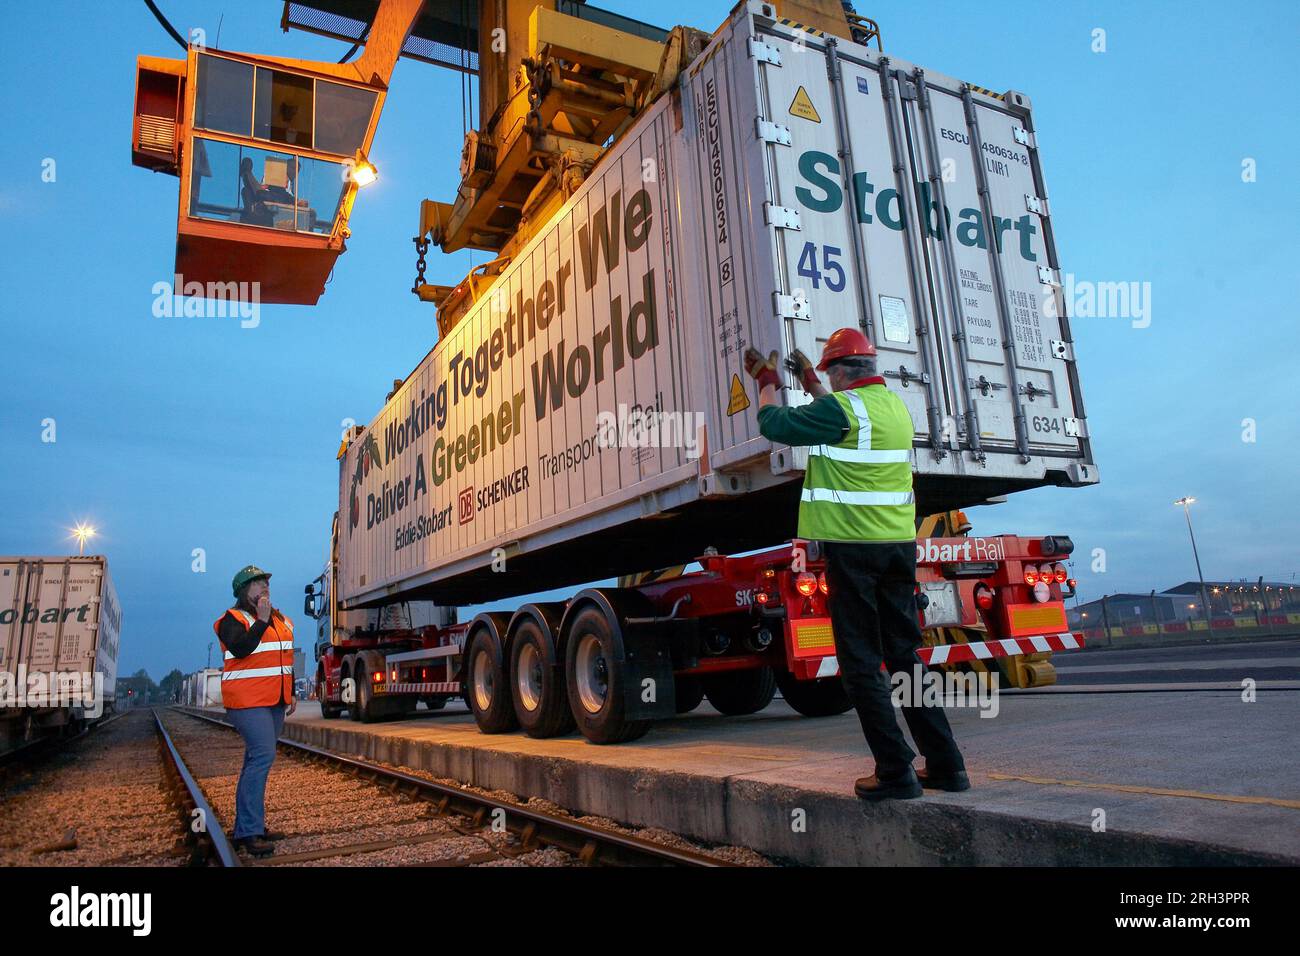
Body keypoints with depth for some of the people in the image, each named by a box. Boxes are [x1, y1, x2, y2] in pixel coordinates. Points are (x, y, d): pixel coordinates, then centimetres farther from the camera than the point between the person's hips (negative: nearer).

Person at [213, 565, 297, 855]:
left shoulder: (281, 621, 16)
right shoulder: (234, 619, -6)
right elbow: (240, 649, -24)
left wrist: (291, 694, 19)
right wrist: (261, 620, -24)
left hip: (275, 703, 8)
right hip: (248, 702, -8)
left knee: (258, 760, 12)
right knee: (262, 756, -18)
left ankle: (248, 827, 20)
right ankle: (248, 832, -14)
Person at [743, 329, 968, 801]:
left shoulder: (843, 406, -11)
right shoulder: (896, 405, 13)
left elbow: (774, 424, -4)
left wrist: (768, 381, 15)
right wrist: (809, 381, 39)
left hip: (852, 549, -7)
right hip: (899, 546, 8)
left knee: (861, 663, 1)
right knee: (905, 655, 14)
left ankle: (896, 771, 3)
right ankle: (945, 764, 17)